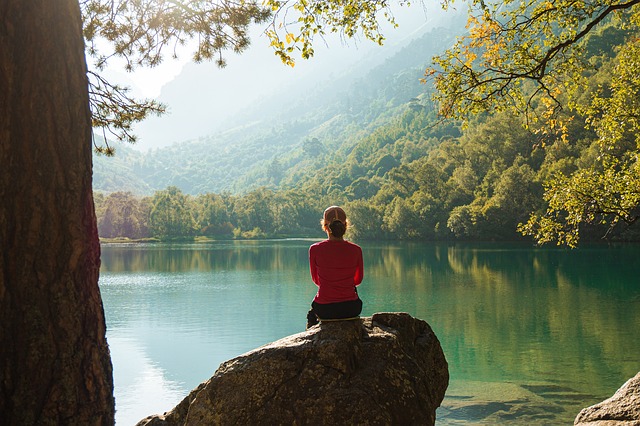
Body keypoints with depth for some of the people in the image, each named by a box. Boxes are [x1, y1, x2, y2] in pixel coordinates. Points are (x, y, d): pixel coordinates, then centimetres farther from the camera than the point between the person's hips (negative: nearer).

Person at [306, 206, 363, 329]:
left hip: (325, 310, -1)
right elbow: (359, 279, 7)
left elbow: (316, 280, 4)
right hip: (351, 309, 1)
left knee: (312, 311, 35)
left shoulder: (315, 249, -12)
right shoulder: (356, 250, -10)